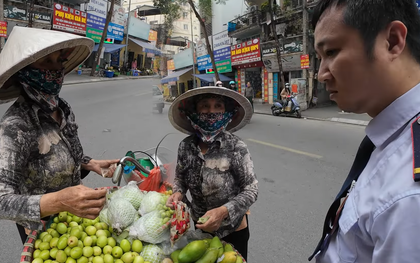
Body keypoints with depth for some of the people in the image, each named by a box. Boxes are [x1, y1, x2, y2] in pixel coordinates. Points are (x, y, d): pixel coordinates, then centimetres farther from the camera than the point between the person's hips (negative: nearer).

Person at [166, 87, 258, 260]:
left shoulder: (236, 148, -24)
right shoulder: (186, 146, -13)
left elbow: (251, 190, -18)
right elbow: (180, 177, 4)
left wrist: (223, 211, -31)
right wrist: (178, 193, -16)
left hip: (232, 229, -3)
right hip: (200, 225, 4)